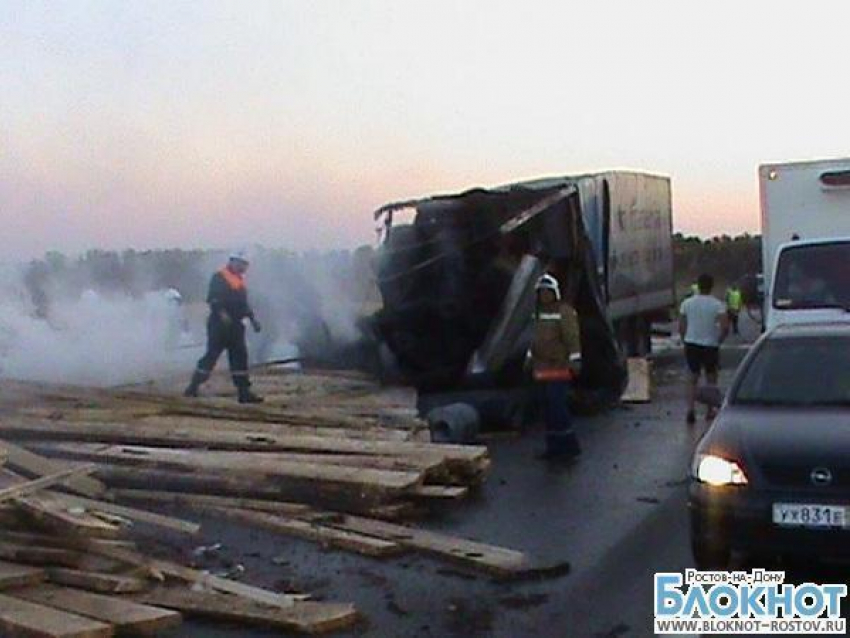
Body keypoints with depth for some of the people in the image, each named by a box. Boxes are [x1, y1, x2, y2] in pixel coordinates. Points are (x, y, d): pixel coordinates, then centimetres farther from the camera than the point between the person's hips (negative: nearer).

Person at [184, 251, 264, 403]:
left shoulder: (240, 280, 19)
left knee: (240, 356, 3)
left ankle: (244, 392, 5)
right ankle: (193, 387, 3)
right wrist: (222, 313, -29)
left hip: (236, 325, 8)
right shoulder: (219, 277, -6)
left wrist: (252, 318, 18)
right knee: (212, 354, -7)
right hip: (219, 324, -8)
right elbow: (213, 298, -17)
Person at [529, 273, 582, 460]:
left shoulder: (564, 311, -8)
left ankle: (569, 446, -3)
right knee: (548, 409, 11)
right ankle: (554, 447, 19)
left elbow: (572, 337, -14)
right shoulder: (537, 313, 15)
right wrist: (530, 357, 25)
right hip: (540, 368, 8)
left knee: (558, 407, -11)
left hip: (559, 368, -8)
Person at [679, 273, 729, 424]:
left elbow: (681, 327, 0)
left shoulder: (687, 303, 0)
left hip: (691, 344, 2)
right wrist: (719, 340, -1)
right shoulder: (717, 304, -9)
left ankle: (690, 409, -2)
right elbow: (725, 327, -17)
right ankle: (710, 411, 20)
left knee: (693, 378, 13)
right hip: (710, 345, -2)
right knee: (711, 378, 15)